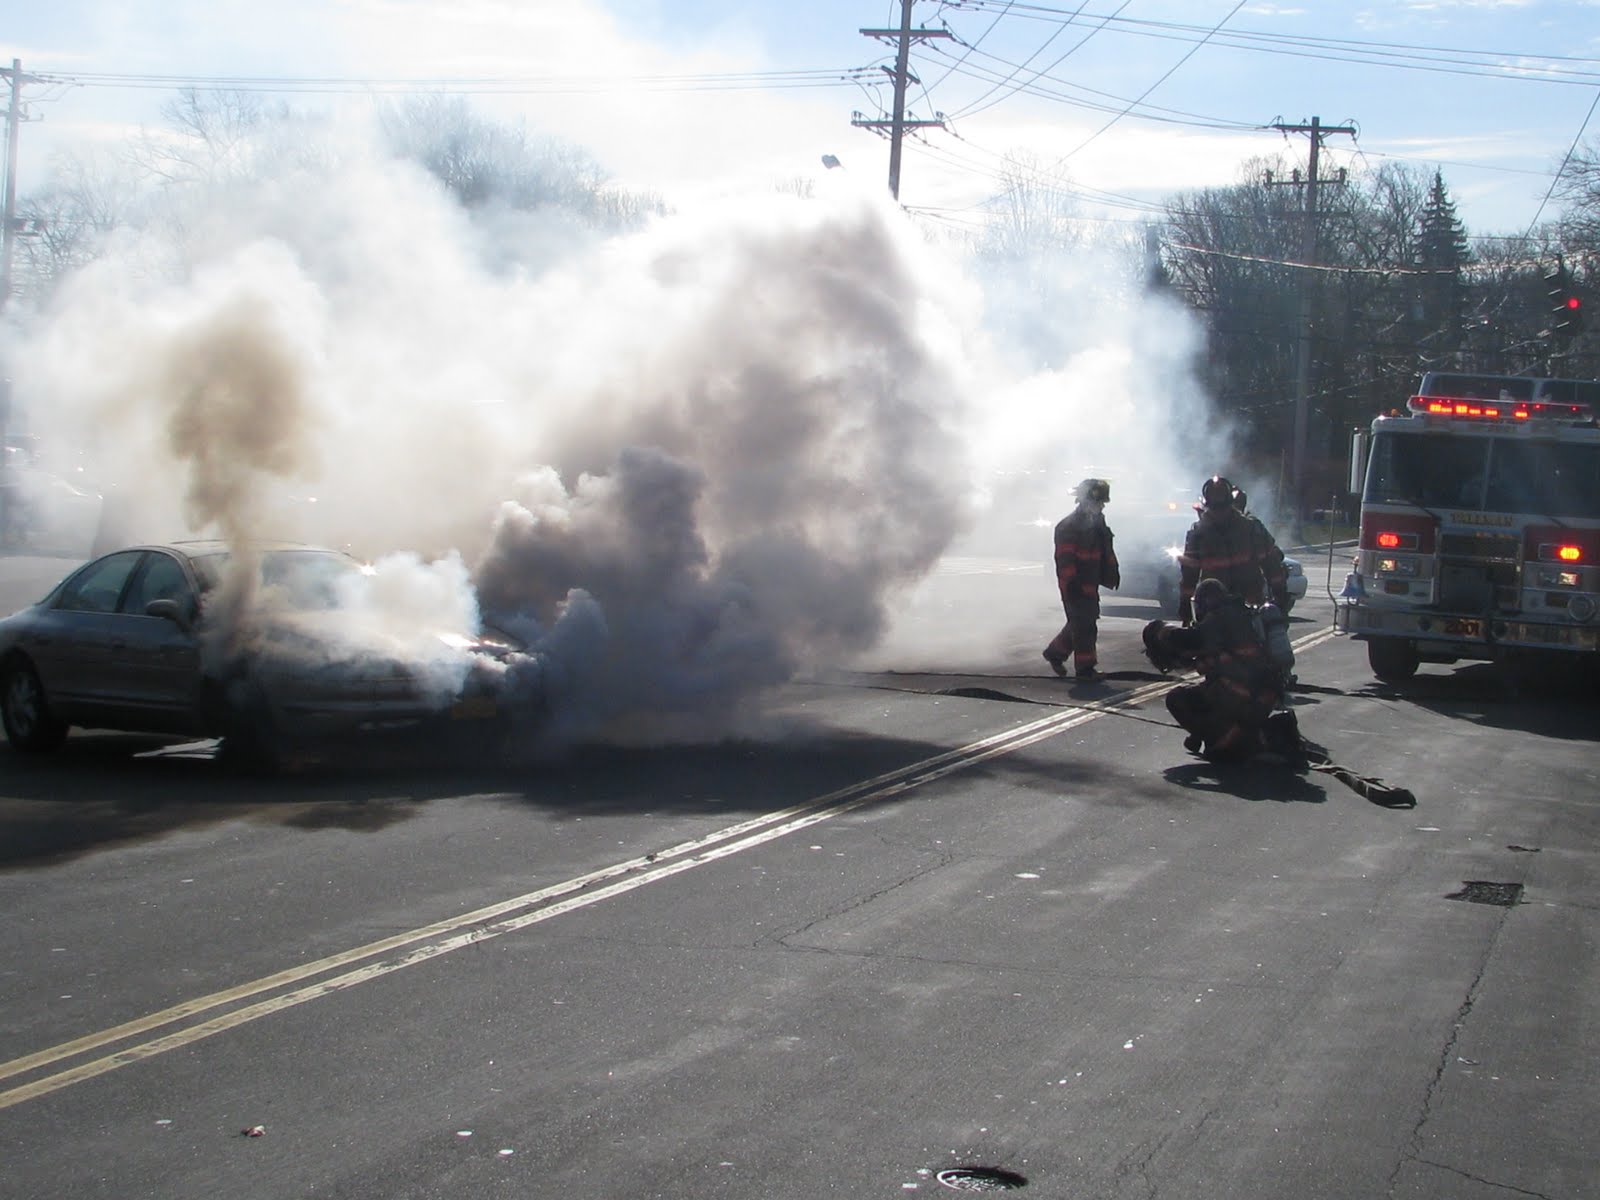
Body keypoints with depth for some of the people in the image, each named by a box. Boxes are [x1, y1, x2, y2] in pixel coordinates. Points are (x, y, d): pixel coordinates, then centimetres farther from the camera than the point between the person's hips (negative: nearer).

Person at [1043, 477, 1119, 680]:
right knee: (1084, 626, -7)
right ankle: (1085, 668, -1)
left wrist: (1112, 573, 15)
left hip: (1091, 585, 9)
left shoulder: (1098, 524, 14)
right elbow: (1065, 559, -19)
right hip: (1076, 587, -9)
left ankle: (1055, 652, 30)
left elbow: (1106, 553, 21)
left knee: (1082, 624, 15)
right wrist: (1070, 583, -24)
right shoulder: (1068, 526, -14)